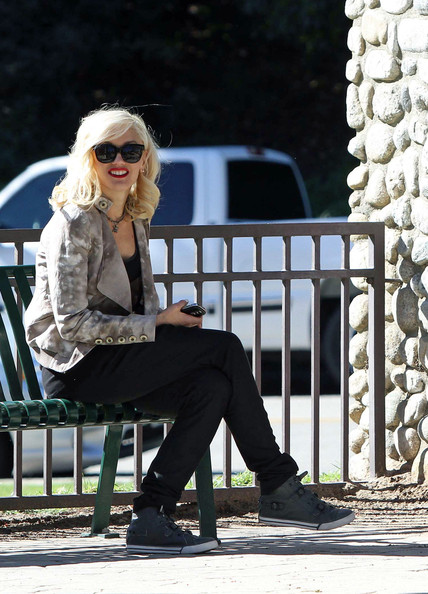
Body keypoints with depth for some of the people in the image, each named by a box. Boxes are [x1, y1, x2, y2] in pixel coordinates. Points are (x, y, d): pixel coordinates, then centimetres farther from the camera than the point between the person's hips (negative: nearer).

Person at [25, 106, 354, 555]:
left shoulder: (136, 221, 15)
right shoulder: (75, 223, -11)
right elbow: (72, 323, -17)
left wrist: (172, 320, 1)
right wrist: (158, 325, -16)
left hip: (121, 361, 8)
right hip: (74, 368, -8)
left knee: (211, 387, -21)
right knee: (225, 347, -17)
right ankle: (279, 491, -11)